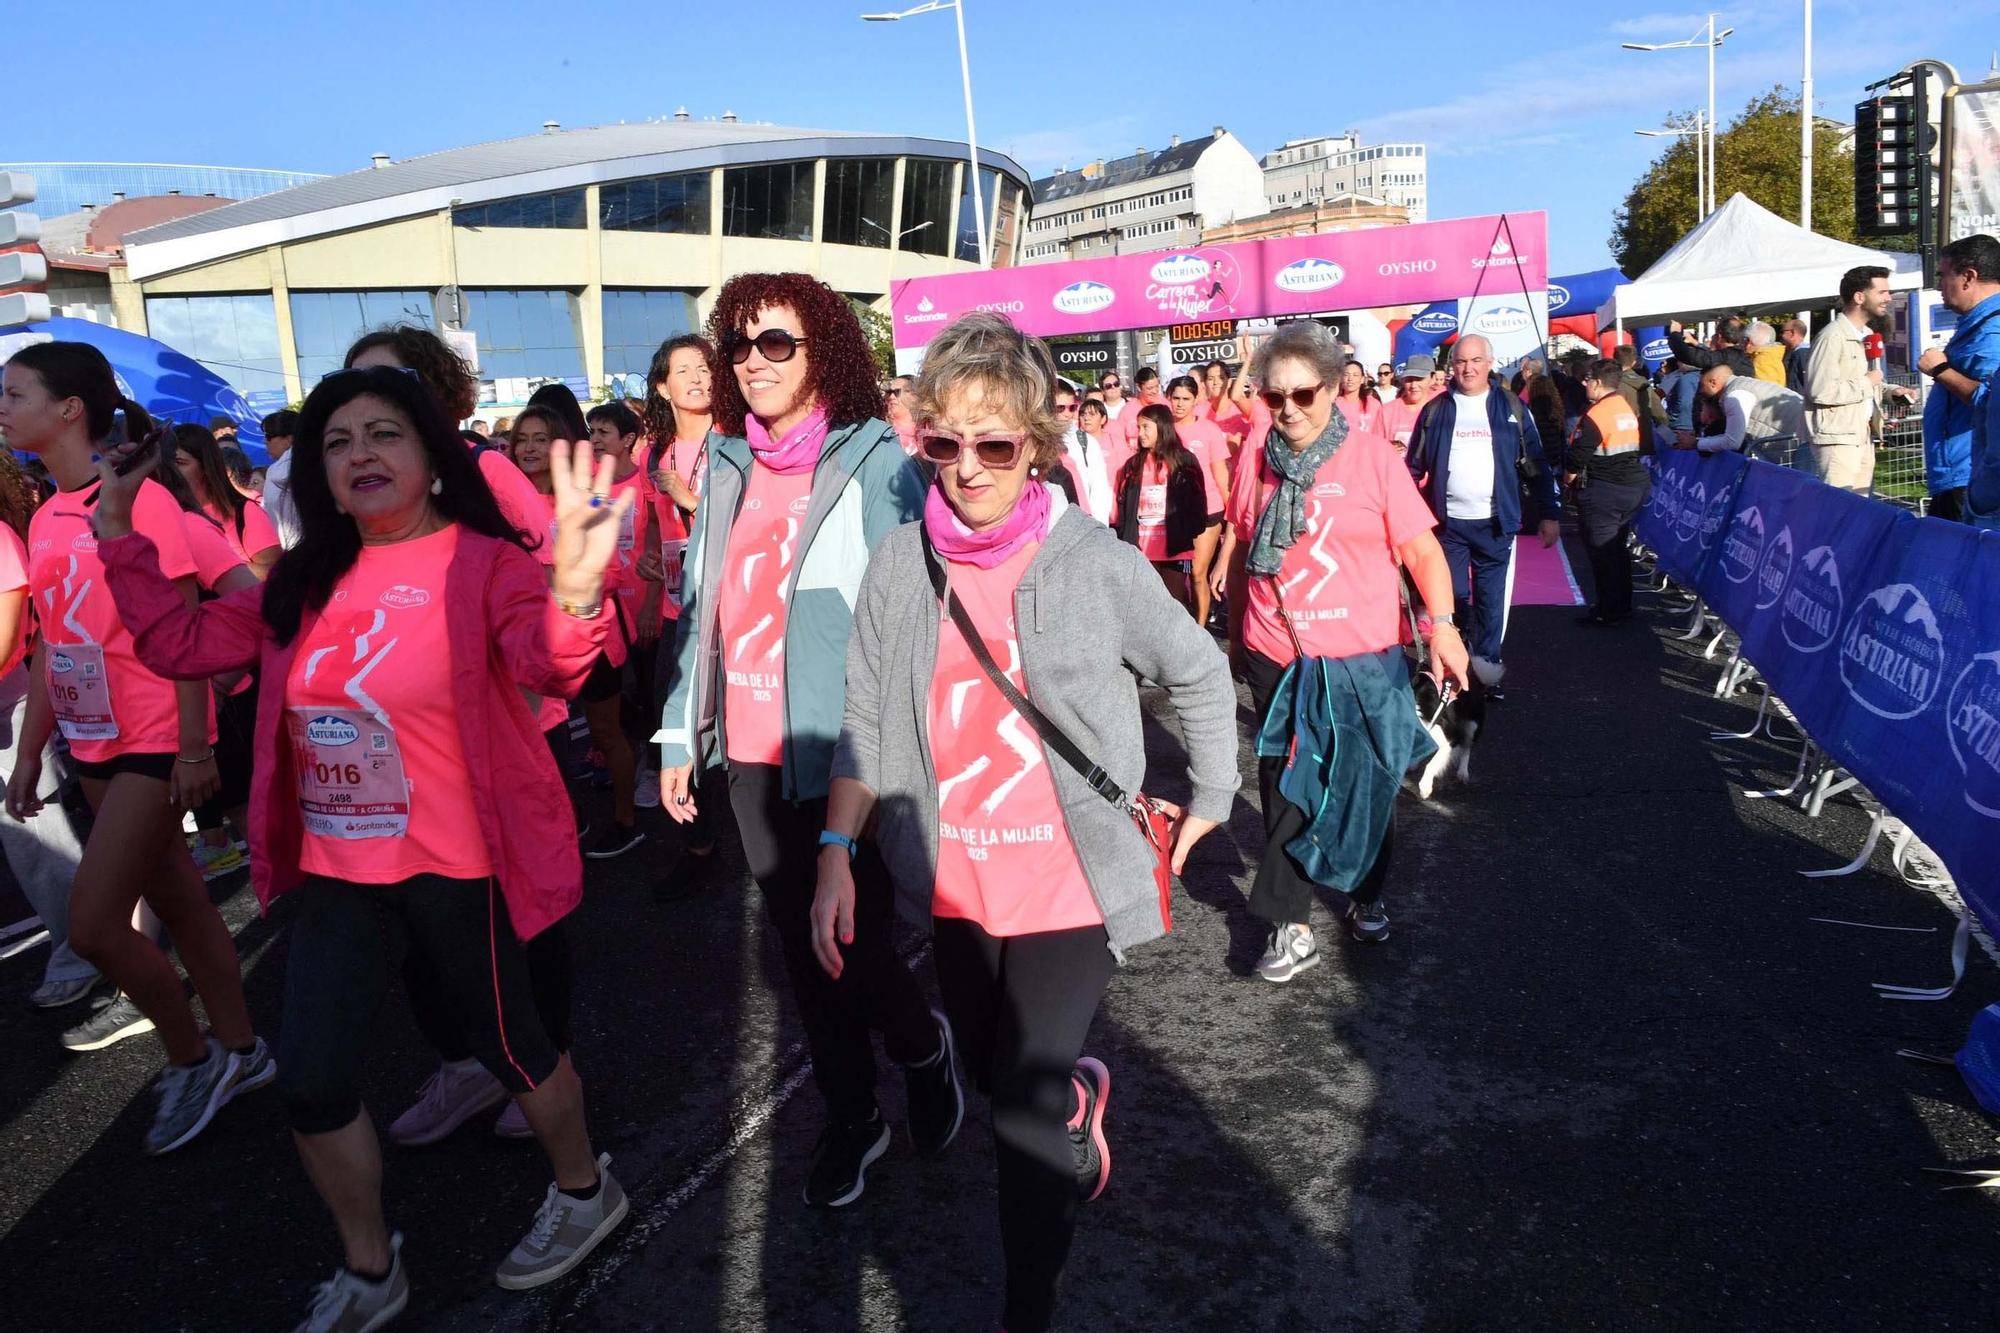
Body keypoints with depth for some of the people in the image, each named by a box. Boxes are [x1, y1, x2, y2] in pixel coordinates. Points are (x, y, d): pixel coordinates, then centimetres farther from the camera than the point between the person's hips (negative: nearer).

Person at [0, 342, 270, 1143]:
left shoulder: (140, 500, -14)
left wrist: (196, 746, -17)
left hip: (155, 742, -7)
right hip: (95, 745, 7)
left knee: (92, 926, -8)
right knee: (179, 905, 14)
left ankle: (192, 1058, 13)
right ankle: (238, 1050, 27)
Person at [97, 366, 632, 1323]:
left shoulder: (484, 562, -15)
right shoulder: (305, 580, 5)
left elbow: (547, 662, -35)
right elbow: (180, 643, 11)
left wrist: (574, 589, -57)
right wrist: (119, 535, 4)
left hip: (454, 864, -6)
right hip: (334, 868, 7)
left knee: (505, 1038, 12)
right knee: (310, 1082, 10)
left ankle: (584, 1191, 41)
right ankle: (369, 1273, 33)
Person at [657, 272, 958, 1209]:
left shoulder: (873, 462, -8)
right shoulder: (728, 464, 9)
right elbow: (700, 606, 13)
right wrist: (680, 735, 11)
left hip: (843, 750, -5)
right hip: (749, 754, 6)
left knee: (852, 946, -2)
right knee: (801, 947, 13)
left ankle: (922, 1045, 31)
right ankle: (850, 1119, 31)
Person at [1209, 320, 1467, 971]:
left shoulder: (1372, 456, -6)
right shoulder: (1257, 461, 2)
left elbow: (1422, 550, -7)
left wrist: (1443, 625, -20)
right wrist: (1236, 628, 15)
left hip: (1363, 659, -1)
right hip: (1278, 659, 2)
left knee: (1368, 784, 15)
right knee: (1286, 791, 6)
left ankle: (1366, 893, 38)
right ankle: (1292, 927, 15)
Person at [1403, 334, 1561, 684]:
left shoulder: (1510, 408, 4)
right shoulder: (1435, 411, 5)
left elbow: (1536, 464, 6)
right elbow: (1414, 467, 8)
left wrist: (1550, 513, 2)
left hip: (1495, 523, 0)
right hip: (1448, 522, 0)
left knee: (1492, 600, 4)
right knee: (1453, 597, 6)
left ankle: (1486, 665, 16)